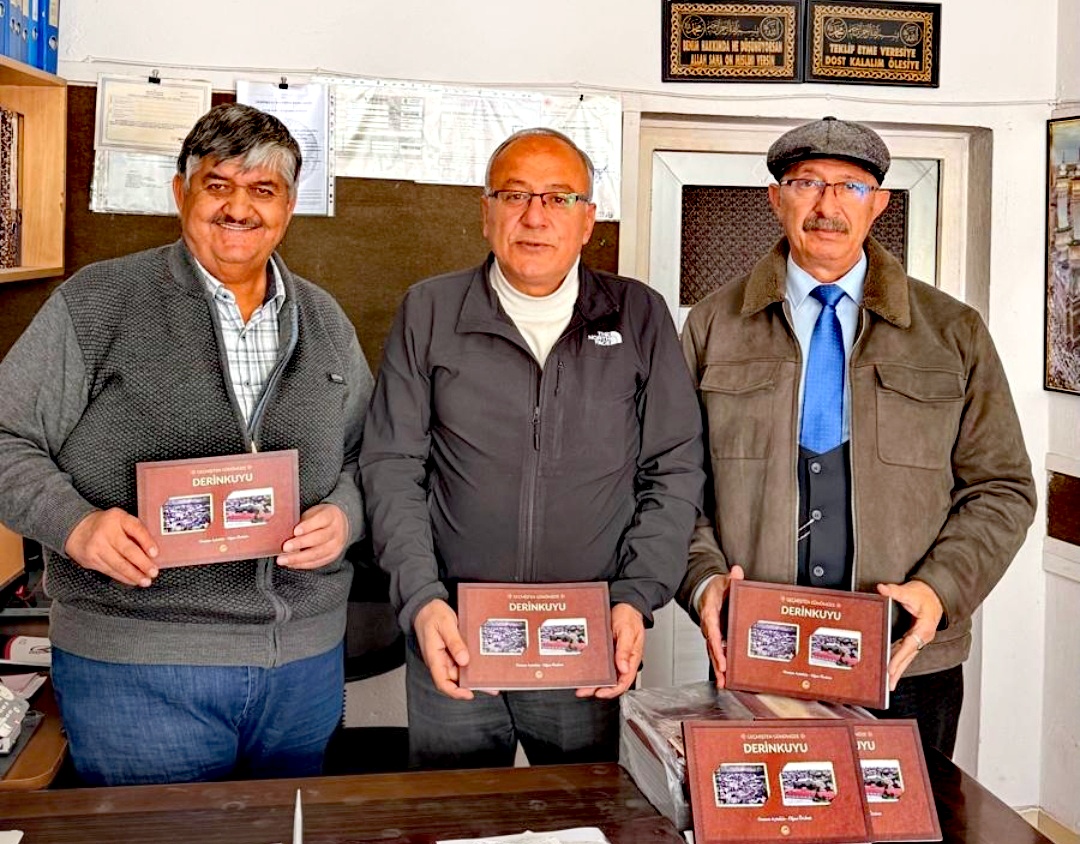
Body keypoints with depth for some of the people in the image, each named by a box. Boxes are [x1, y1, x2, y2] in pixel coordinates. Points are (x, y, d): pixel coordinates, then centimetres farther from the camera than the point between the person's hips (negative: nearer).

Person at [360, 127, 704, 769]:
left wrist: (638, 598, -9)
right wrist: (421, 599, -11)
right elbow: (392, 466, 1)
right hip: (454, 641, 0)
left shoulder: (640, 316, 3)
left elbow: (675, 473, 3)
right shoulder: (430, 312, 3)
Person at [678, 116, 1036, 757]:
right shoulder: (714, 326, 6)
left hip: (907, 664, 1)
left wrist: (940, 589, -10)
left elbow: (1001, 488, 5)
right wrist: (704, 579, -11)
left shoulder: (954, 333, 6)